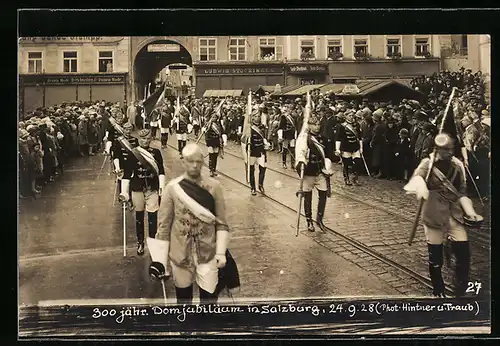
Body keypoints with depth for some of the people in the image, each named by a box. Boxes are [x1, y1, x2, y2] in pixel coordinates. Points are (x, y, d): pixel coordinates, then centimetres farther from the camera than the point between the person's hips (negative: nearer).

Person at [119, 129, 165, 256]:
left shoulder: (156, 152, -1)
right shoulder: (132, 153, -6)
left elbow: (161, 171, 1)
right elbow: (127, 174, -6)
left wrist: (161, 187, -8)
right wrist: (124, 192, -11)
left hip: (152, 189, 0)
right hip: (137, 189, 0)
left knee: (153, 216, -3)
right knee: (139, 216, 12)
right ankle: (140, 243, 28)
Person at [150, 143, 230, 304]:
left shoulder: (214, 186, -4)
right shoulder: (172, 188, -7)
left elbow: (221, 223, 0)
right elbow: (163, 225, -4)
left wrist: (221, 252, -7)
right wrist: (161, 261, -5)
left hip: (208, 253, 0)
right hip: (180, 254, 0)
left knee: (209, 295, 1)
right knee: (183, 294, 15)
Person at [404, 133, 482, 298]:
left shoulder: (458, 165, 4)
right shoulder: (428, 164, -8)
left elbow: (462, 191, 12)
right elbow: (416, 178, -28)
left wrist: (470, 212, 0)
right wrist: (420, 185, -52)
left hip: (455, 214, 3)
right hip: (434, 215, -3)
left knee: (463, 254, -2)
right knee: (435, 257, 4)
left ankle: (461, 292, 15)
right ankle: (438, 292, 25)